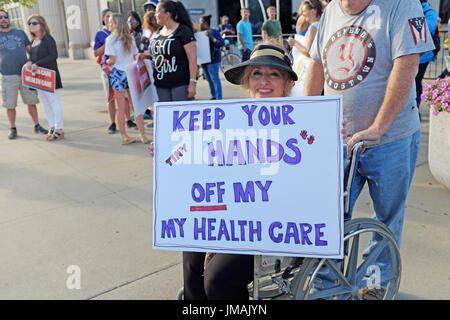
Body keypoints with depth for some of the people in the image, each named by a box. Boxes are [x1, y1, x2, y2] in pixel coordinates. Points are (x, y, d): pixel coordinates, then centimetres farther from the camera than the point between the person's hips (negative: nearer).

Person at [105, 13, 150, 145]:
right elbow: (136, 57, 8)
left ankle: (125, 137, 11)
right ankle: (143, 135, 8)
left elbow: (112, 60, -12)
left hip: (118, 74, -4)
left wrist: (106, 62, 8)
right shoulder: (130, 38, 6)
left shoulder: (111, 39, -9)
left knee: (121, 108, 4)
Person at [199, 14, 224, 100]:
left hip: (212, 60, -8)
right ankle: (213, 96, 22)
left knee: (215, 79, -9)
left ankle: (219, 98, -6)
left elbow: (221, 43, -18)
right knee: (209, 79, 13)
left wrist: (211, 37, -29)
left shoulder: (214, 32, -8)